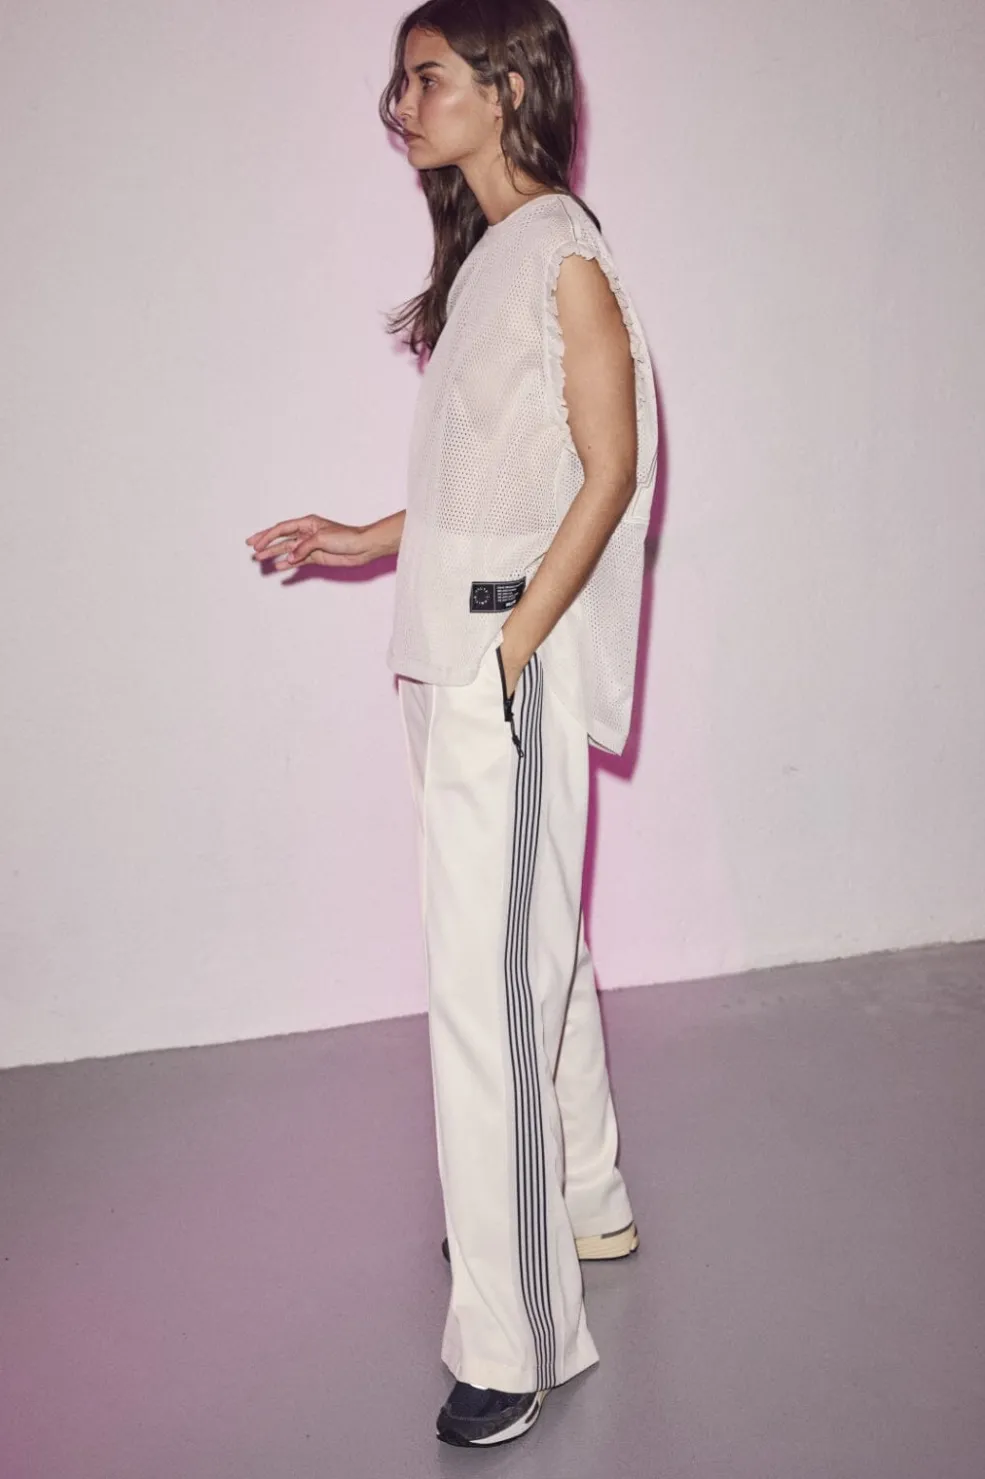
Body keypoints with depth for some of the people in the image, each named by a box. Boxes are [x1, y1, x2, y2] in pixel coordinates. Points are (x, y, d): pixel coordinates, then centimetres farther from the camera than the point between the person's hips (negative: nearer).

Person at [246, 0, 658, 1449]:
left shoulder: (560, 248, -7)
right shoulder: (482, 254, 18)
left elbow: (608, 473, -13)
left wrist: (508, 650, -18)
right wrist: (370, 536, 17)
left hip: (511, 656, -9)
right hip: (456, 651, 9)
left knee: (487, 979, -7)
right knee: (532, 944, 17)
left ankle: (515, 1338, 6)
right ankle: (586, 1204, 36)